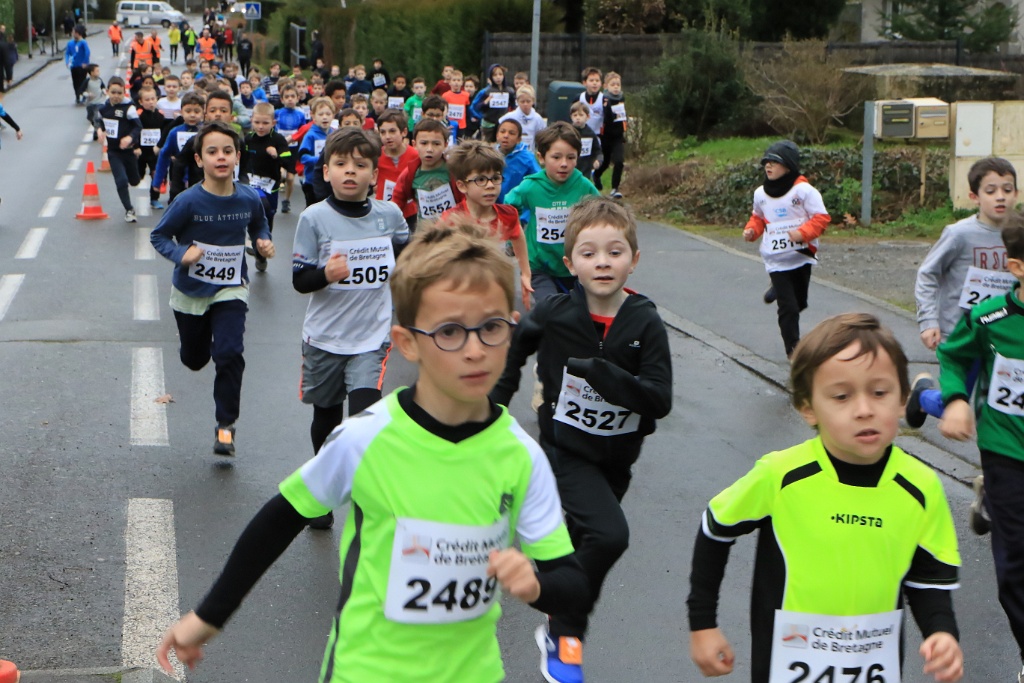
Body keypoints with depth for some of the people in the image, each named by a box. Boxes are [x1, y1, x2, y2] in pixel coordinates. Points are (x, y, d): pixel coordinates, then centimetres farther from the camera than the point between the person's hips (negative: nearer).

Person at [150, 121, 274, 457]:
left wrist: (263, 241, -11)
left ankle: (226, 426, 0)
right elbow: (158, 236, -11)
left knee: (229, 354, -17)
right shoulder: (188, 201, -21)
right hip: (190, 291, 0)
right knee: (194, 360, 17)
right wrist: (181, 254, -29)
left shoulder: (249, 198, -12)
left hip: (231, 290, 0)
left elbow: (258, 225, 10)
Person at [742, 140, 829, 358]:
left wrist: (803, 233, -25)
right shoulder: (760, 194, 2)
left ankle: (779, 291, 47)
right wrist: (751, 230, -2)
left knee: (799, 302, 14)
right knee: (788, 307, -5)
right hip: (776, 260, 1)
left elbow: (821, 217, -10)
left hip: (801, 256, -1)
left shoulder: (804, 190, -11)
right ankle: (792, 348, 6)